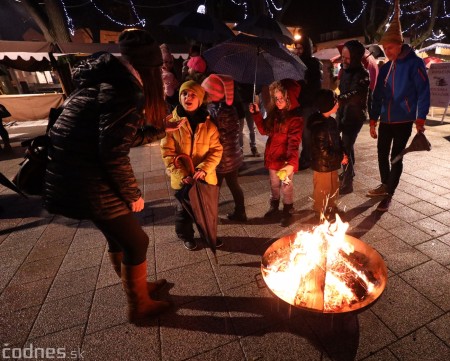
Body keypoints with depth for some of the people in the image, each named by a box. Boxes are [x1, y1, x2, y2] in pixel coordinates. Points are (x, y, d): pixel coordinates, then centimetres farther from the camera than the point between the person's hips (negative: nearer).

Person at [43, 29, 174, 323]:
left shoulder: (105, 79, 14)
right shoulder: (124, 88, -17)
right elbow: (114, 153, -22)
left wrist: (159, 130, 27)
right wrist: (133, 194, -9)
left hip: (74, 175, 10)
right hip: (88, 183, -10)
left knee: (119, 237, 23)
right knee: (136, 241, 8)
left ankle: (138, 287, 47)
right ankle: (139, 306, 32)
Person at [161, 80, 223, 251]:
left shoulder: (208, 123, -3)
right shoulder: (171, 122, -8)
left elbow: (216, 150, -5)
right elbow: (167, 153, -10)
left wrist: (203, 168, -19)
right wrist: (182, 174, -19)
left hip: (205, 176, 2)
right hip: (182, 178, -1)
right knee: (184, 209, 18)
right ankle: (186, 236, 43)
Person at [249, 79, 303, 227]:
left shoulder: (295, 118, -19)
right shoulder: (274, 112, 0)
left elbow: (294, 144, -26)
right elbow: (264, 130, 10)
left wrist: (291, 163, -39)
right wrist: (256, 114, 0)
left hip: (285, 160, -6)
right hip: (272, 157, 6)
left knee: (286, 186, 13)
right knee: (274, 184, 23)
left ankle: (287, 211, 34)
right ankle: (274, 205, 46)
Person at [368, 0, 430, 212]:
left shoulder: (414, 63, -6)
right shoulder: (385, 68, 10)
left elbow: (423, 92, -9)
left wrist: (420, 119, -16)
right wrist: (373, 120, 7)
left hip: (403, 121, -6)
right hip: (386, 120, 6)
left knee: (396, 157, -1)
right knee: (382, 153, 13)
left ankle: (389, 195, 9)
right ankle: (385, 185, 32)